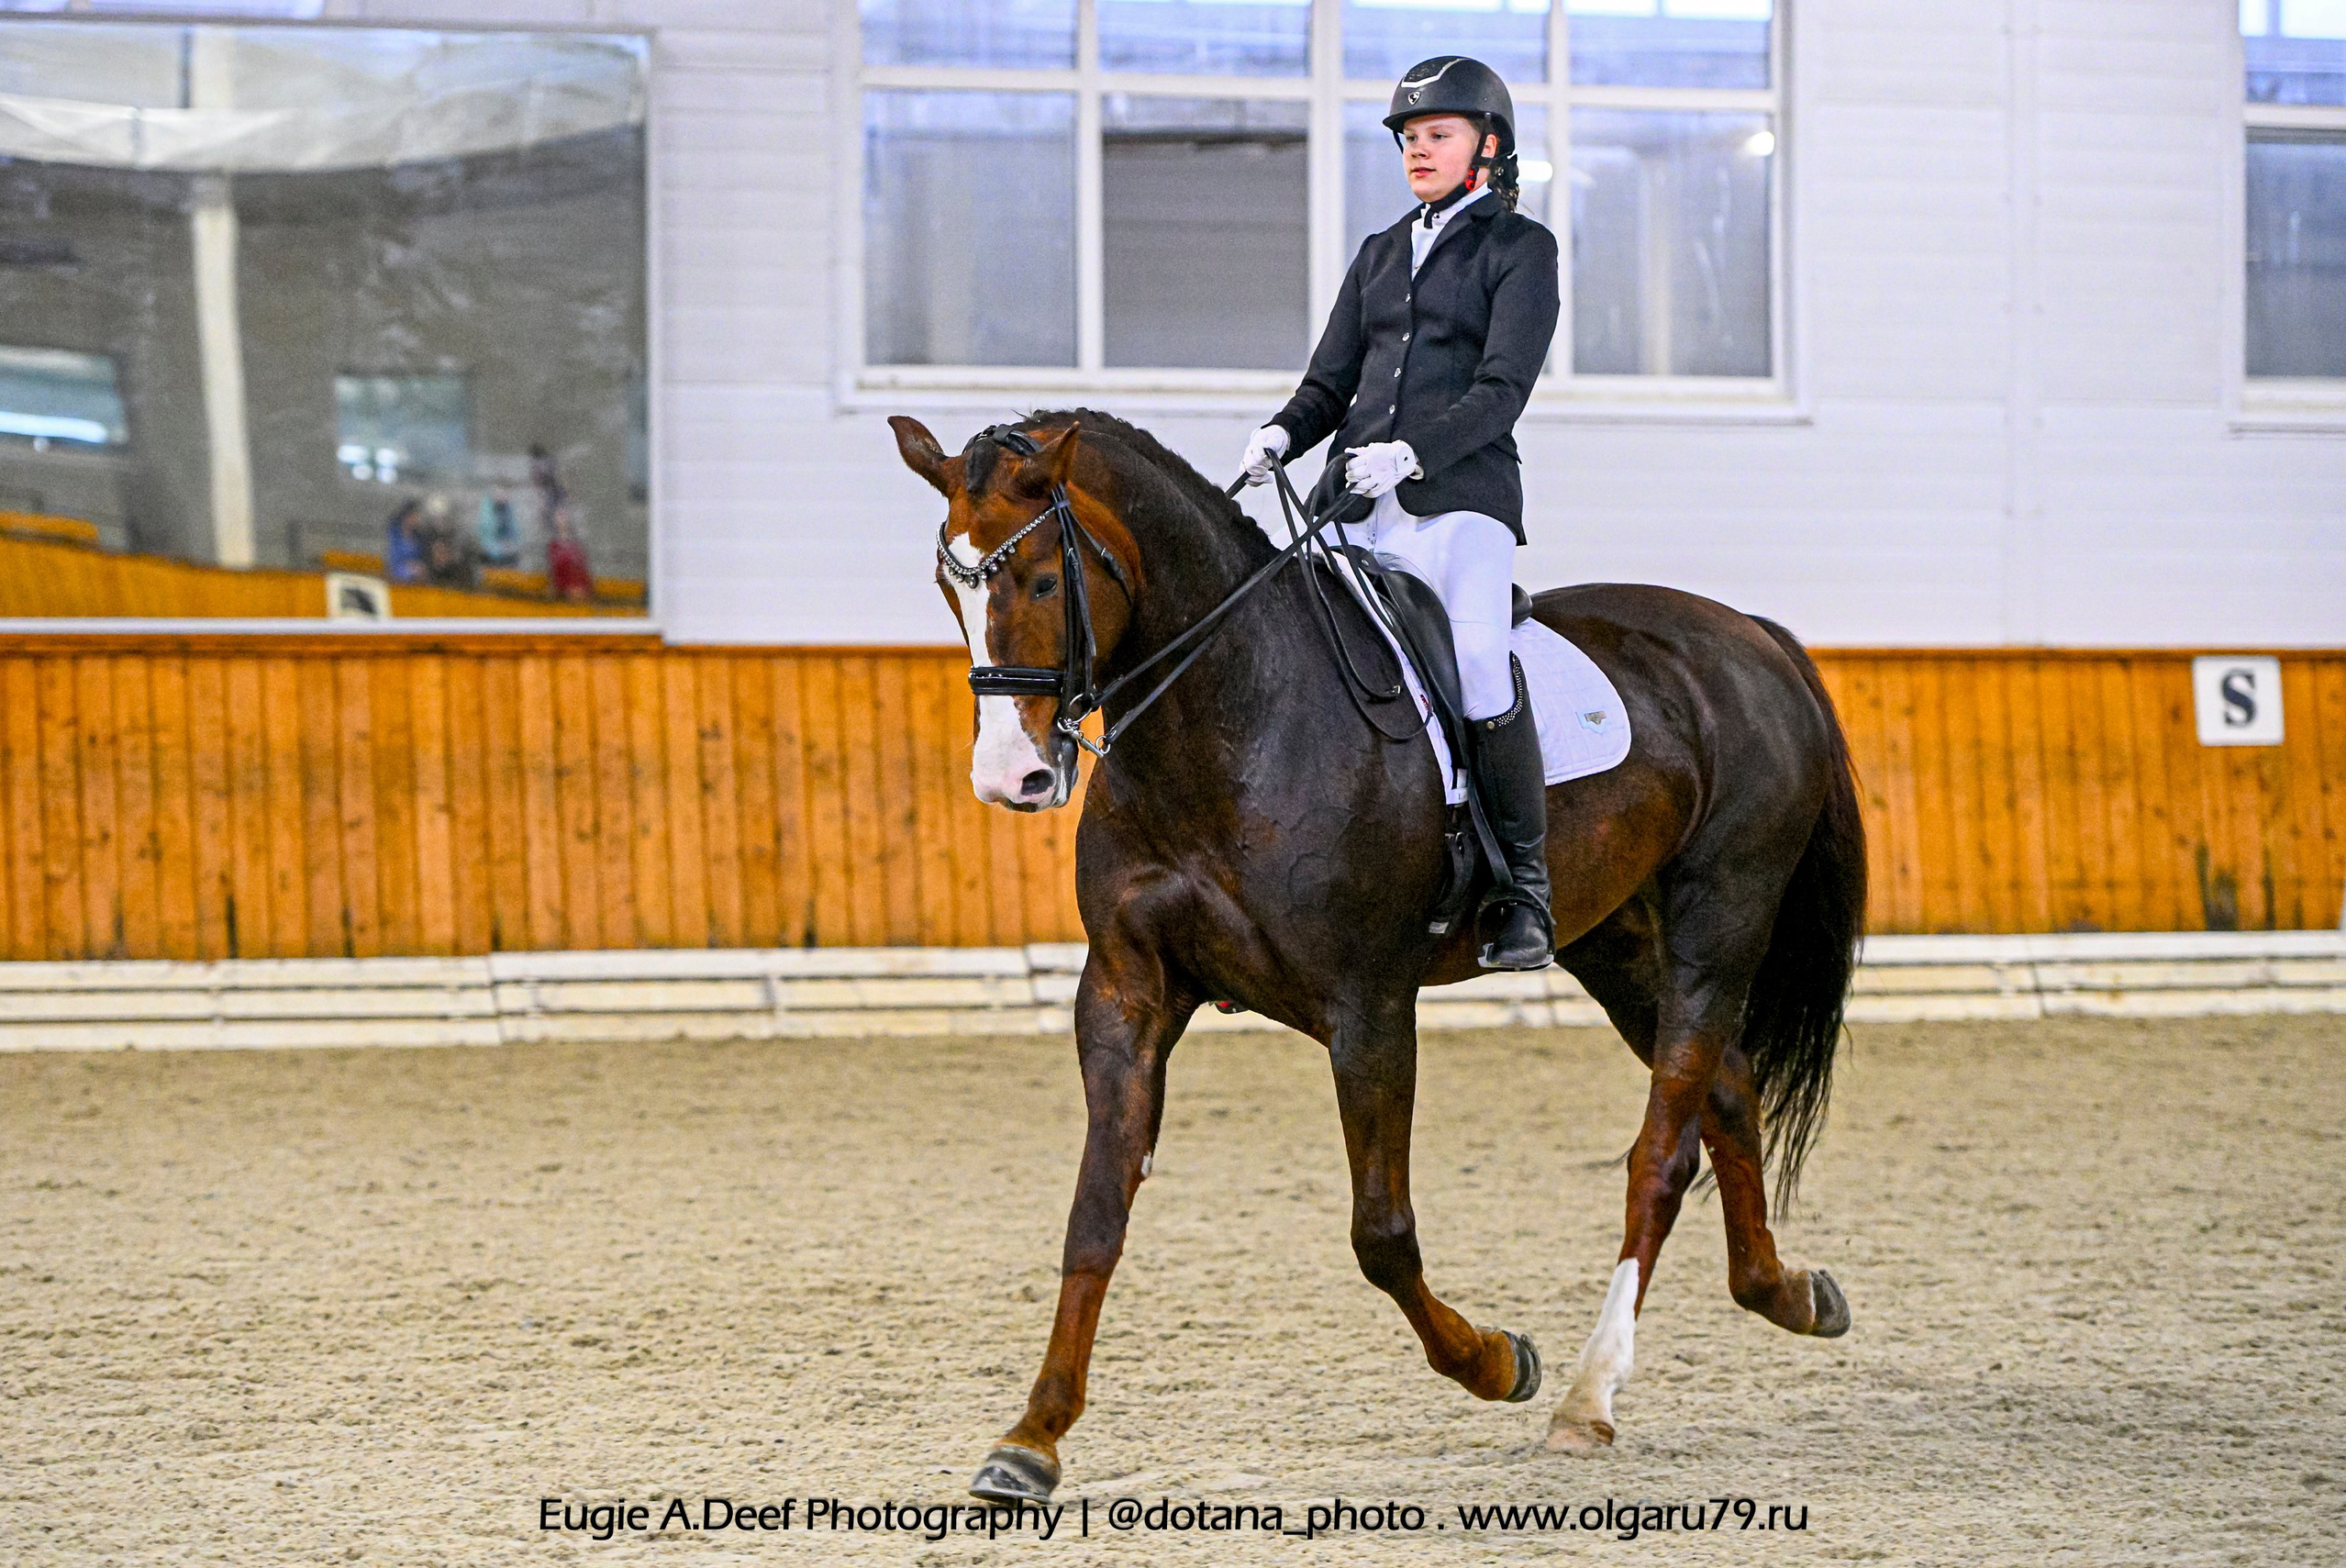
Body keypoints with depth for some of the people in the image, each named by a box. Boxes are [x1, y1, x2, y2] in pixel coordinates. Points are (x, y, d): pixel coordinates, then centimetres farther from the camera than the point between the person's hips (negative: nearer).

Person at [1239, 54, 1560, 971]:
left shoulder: (1520, 248, 5)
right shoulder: (1380, 254, 23)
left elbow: (1502, 391, -6)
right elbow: (1330, 381, 20)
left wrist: (1409, 451, -21)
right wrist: (1281, 435, -3)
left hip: (1459, 498, -6)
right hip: (1356, 503, 6)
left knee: (1481, 672, -24)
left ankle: (1527, 894, -15)